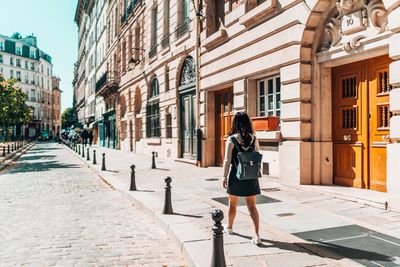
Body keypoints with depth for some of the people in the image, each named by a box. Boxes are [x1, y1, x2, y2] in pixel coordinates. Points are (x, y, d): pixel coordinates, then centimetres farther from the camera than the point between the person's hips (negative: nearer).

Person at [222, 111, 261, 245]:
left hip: (236, 176, -2)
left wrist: (225, 177, -2)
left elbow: (227, 160, -11)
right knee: (252, 206, 7)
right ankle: (257, 235, -1)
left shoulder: (232, 139, -11)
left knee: (232, 204, 18)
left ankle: (229, 228, 38)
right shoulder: (254, 138, 0)